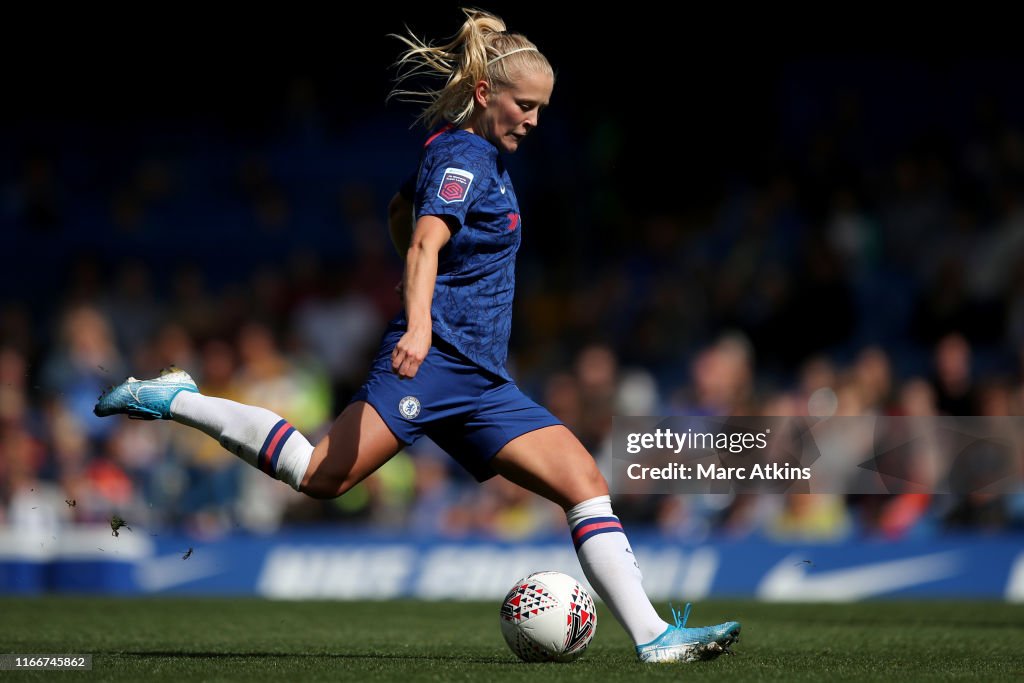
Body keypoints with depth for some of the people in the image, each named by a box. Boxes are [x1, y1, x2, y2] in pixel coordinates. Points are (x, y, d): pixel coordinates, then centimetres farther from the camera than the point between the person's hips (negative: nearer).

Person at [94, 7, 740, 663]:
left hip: (482, 380, 10)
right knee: (324, 474, -21)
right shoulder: (463, 157, -8)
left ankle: (653, 636, -5)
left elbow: (401, 211, 38)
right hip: (435, 358, -10)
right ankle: (175, 400, -6)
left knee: (587, 484, -1)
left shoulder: (482, 155, 22)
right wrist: (419, 324, -43)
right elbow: (426, 242, -26)